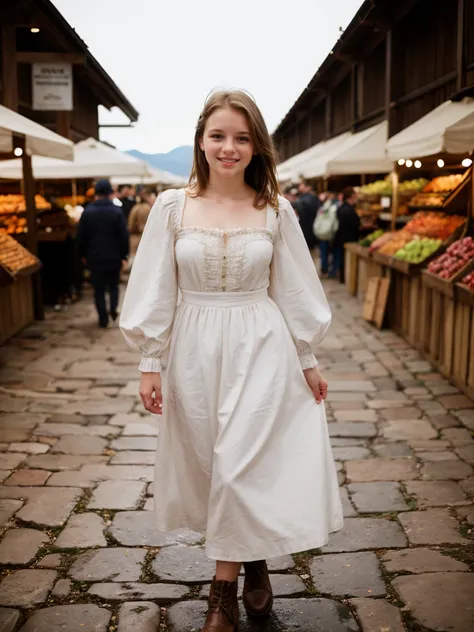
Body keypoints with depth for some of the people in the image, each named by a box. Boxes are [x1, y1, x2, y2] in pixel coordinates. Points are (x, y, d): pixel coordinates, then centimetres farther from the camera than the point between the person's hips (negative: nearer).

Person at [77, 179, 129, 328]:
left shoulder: (87, 212, -1)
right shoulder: (116, 211, -7)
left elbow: (81, 236, 2)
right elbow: (124, 235, -8)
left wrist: (83, 254, 12)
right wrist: (124, 255, 0)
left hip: (95, 257, 1)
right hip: (114, 257, -1)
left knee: (99, 289, 7)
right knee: (113, 285, 19)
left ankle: (103, 318, 5)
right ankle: (113, 308, 1)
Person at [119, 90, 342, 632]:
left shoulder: (275, 211, -1)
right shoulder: (172, 207, -2)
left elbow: (293, 289, 5)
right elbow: (156, 292, 0)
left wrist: (307, 360, 8)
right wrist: (151, 362, -1)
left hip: (259, 348, -1)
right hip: (194, 349, 1)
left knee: (241, 464, -3)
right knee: (208, 462, 11)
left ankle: (224, 589, 16)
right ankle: (253, 560, 35)